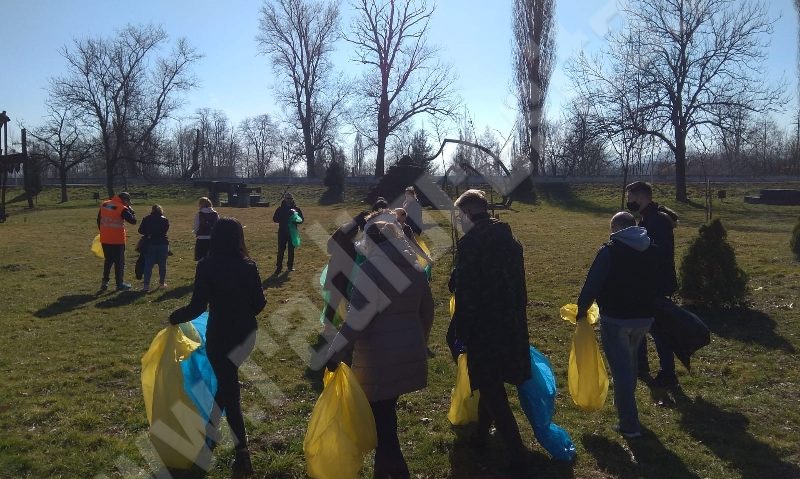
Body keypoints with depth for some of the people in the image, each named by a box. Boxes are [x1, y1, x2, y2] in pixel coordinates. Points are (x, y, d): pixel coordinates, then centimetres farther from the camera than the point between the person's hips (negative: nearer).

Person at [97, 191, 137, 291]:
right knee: (119, 262, 6)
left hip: (104, 239, 6)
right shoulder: (122, 209, -15)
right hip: (117, 240, -6)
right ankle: (120, 284, 11)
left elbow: (99, 219, 15)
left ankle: (104, 282, 18)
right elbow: (133, 221, -16)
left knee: (108, 260, 19)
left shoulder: (104, 204, 6)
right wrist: (131, 210, -2)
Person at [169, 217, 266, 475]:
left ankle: (242, 452, 7)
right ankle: (210, 433, 37)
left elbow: (197, 307, -16)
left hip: (221, 335, -4)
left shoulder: (207, 266, -14)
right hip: (246, 333, 4)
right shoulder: (248, 266, -2)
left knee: (228, 389, 6)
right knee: (227, 382, 23)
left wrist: (175, 317, 3)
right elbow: (259, 302, 5)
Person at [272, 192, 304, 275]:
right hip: (282, 232, -2)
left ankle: (290, 265, 22)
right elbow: (275, 219, -1)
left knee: (291, 249, 10)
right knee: (281, 250, -4)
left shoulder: (296, 209, 2)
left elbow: (301, 219, 6)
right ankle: (278, 267, 0)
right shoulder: (280, 209, -1)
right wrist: (283, 219, -18)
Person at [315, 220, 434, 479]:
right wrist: (418, 344, 28)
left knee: (381, 414, 6)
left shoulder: (371, 270, -15)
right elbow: (427, 311, 15)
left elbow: (357, 321, -19)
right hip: (409, 354, 7)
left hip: (379, 359, -7)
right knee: (386, 409, 22)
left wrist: (332, 356, -11)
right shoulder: (413, 268, 6)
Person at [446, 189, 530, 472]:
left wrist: (459, 334, -11)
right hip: (511, 327, 8)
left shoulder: (470, 244, -18)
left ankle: (518, 456, 5)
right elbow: (519, 285, 12)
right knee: (491, 385, 24)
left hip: (483, 329, -8)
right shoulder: (509, 239, 6)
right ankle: (482, 435, 41)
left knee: (492, 393, 3)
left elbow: (466, 294, -20)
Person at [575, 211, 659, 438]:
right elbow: (657, 283, 17)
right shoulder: (652, 250, 7)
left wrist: (582, 309, -2)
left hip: (615, 318, -6)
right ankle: (624, 404, 43)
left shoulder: (610, 250, -13)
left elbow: (592, 283, -14)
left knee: (621, 368, -1)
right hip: (644, 317, 7)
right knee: (630, 363, 25)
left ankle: (629, 424, -1)